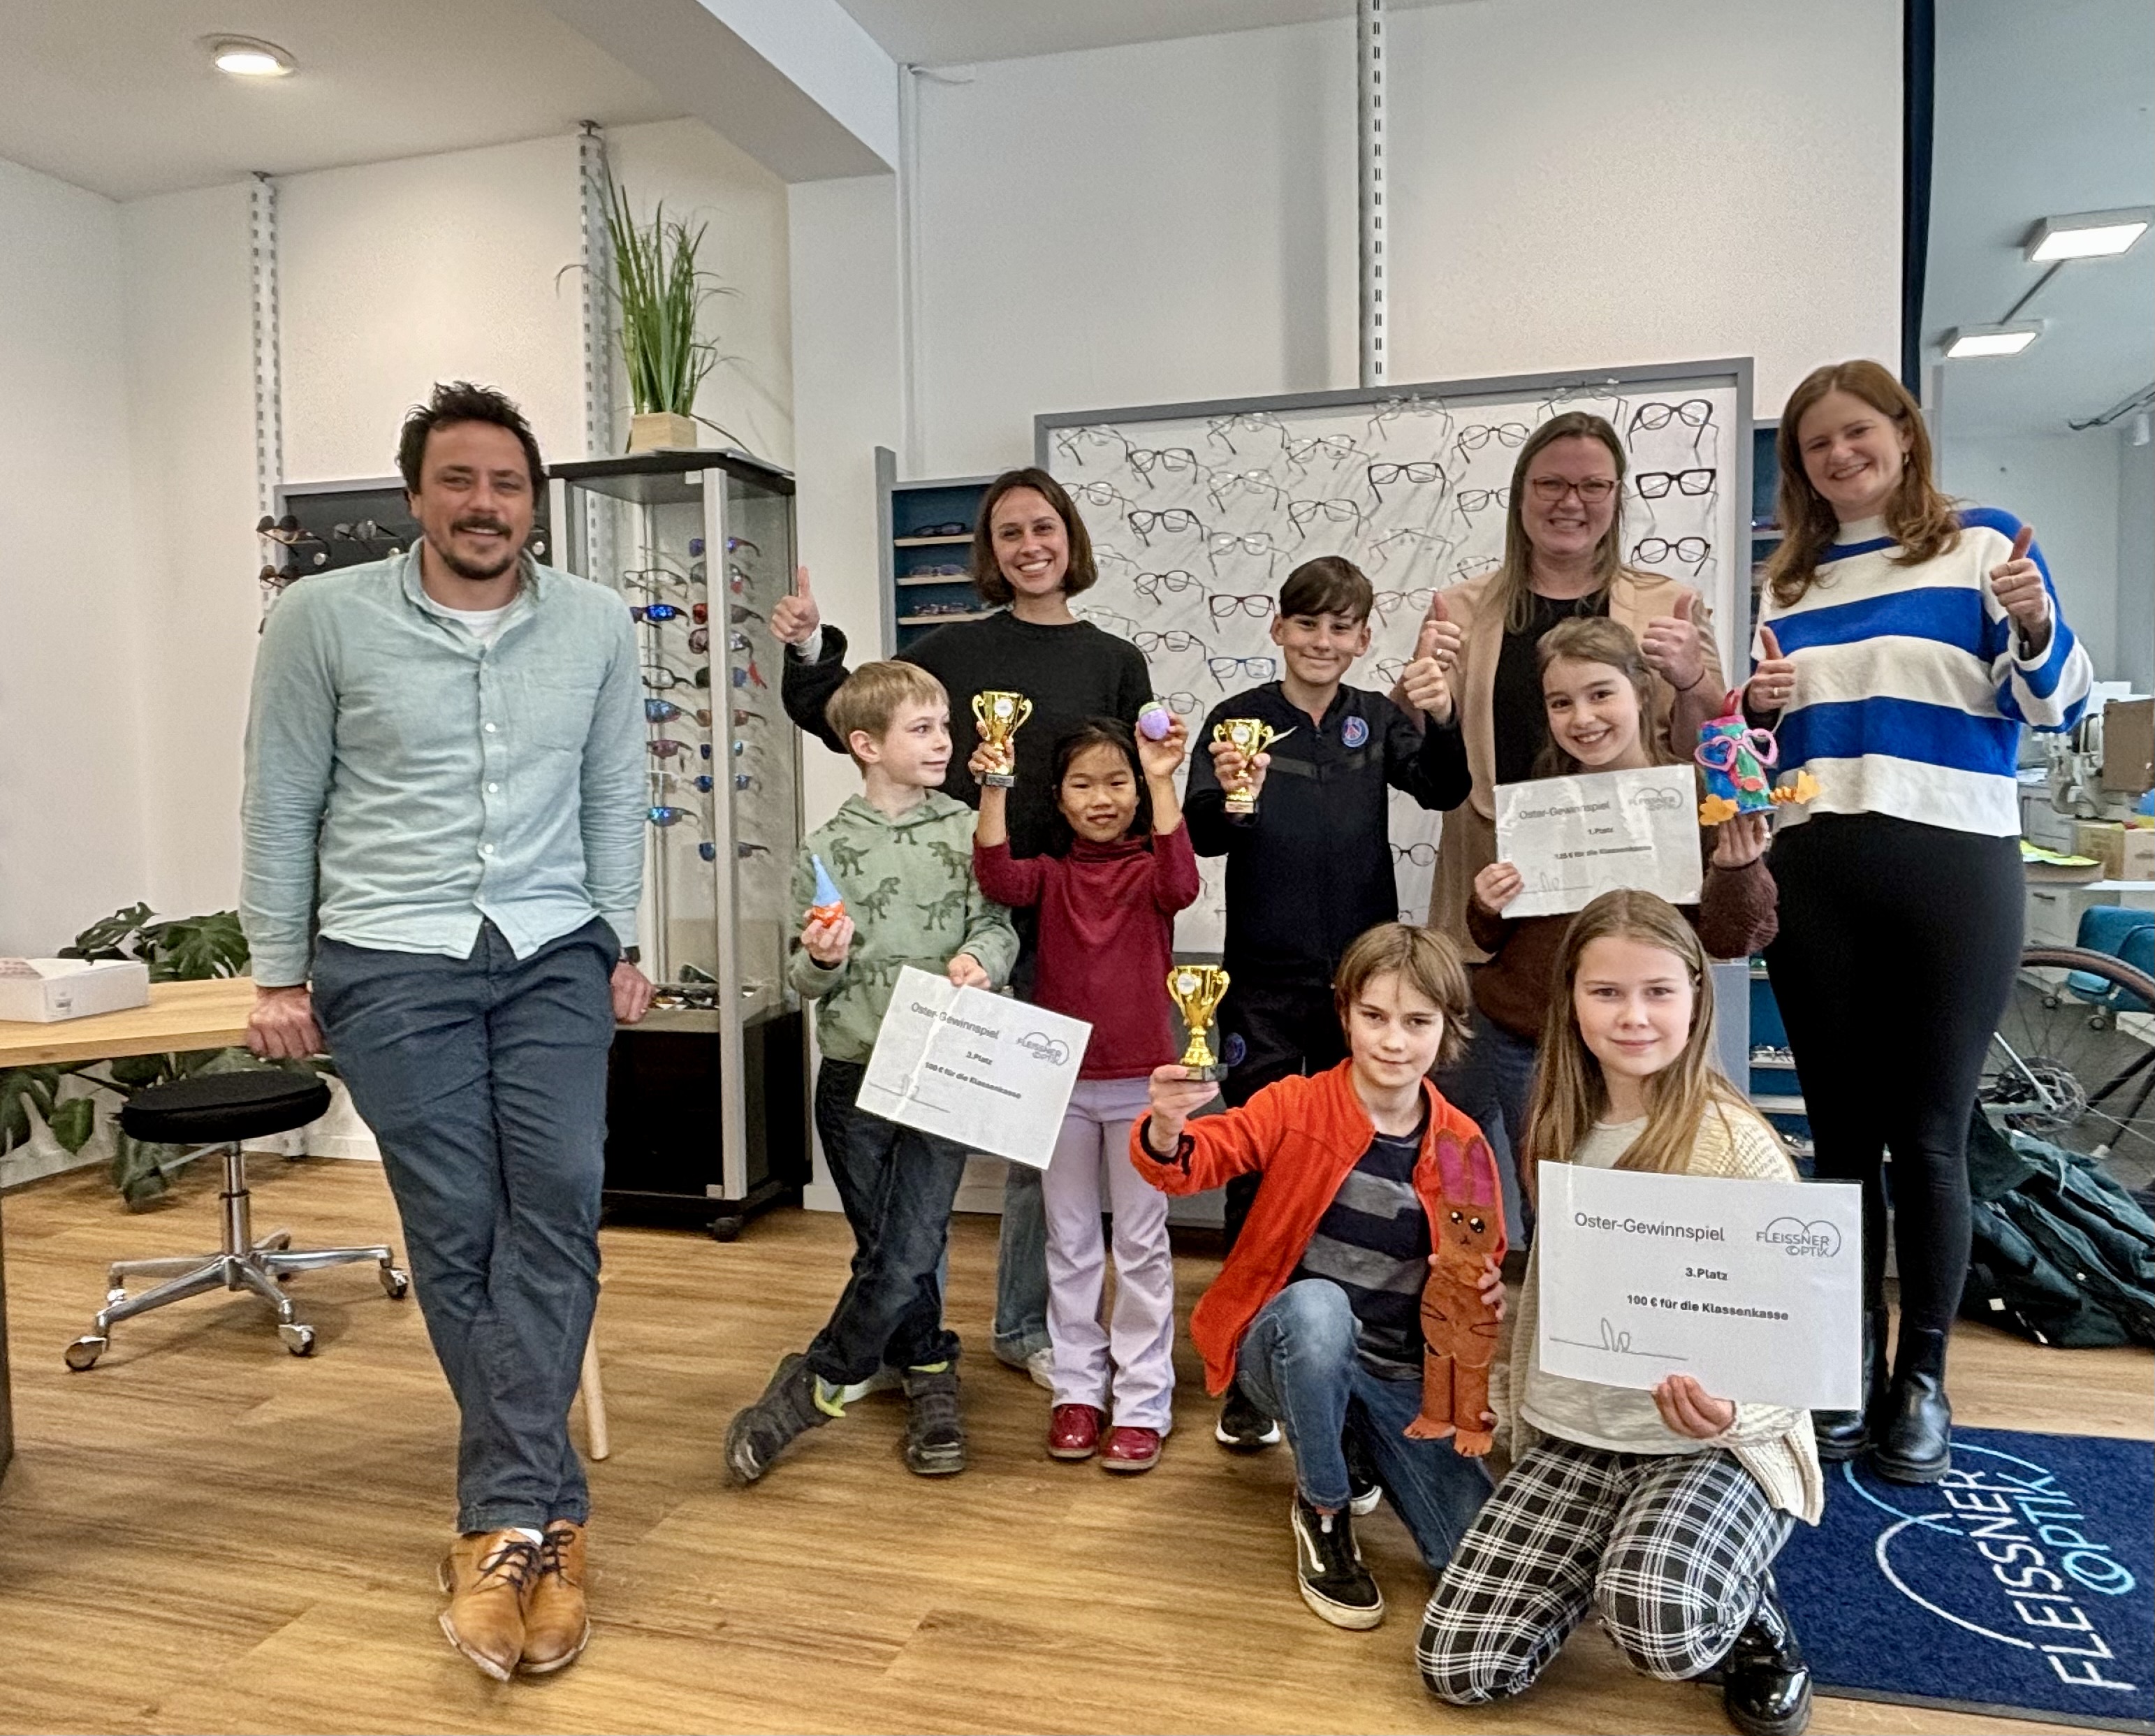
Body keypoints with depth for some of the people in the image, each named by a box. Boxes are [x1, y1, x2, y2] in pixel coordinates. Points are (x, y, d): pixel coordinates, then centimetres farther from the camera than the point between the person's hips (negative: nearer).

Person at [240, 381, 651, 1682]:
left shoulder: (597, 625, 2)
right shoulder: (324, 620, -3)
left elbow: (613, 797, 8)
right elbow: (282, 805, 2)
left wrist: (622, 947, 7)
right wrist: (278, 974, 3)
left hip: (556, 955, 2)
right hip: (391, 964, -1)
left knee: (558, 1201, -10)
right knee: (456, 1229, 0)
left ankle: (505, 1523, 1)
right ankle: (548, 1515, 14)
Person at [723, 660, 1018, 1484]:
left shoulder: (966, 831, 1)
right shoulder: (826, 850, 1)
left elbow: (1000, 927, 2)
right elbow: (805, 984, 6)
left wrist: (979, 956, -19)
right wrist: (822, 960, -16)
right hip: (854, 1075, 1)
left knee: (909, 1250, -3)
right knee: (884, 1248, 9)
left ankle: (807, 1389, 17)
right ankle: (930, 1381, 31)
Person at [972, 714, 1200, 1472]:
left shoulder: (1149, 870, -3)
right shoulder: (1051, 873, 2)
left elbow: (1180, 883, -26)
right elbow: (997, 878, -18)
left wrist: (1163, 782, -32)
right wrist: (992, 789, -28)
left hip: (1140, 1081, -2)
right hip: (1060, 1081, 3)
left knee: (1141, 1244, 7)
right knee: (1070, 1241, 13)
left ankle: (1142, 1402, 18)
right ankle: (1079, 1388, 27)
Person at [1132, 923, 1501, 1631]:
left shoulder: (1461, 1144, -3)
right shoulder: (1296, 1105, -11)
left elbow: (1479, 1261, 10)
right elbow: (1198, 1161, -22)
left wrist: (1486, 1290, -13)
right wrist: (1165, 1132, -45)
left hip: (1401, 1376, 3)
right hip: (1290, 1347, -2)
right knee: (1318, 1305, -39)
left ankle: (1359, 1440, 19)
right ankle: (1324, 1509, -10)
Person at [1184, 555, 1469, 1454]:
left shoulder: (1377, 718, 6)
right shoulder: (1239, 717, -2)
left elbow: (1444, 787, -9)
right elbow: (1201, 836, -10)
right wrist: (1226, 794, -31)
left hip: (1359, 973, 3)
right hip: (1264, 980, -2)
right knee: (1257, 1171, 4)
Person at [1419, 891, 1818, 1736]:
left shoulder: (1737, 1148, -16)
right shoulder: (1565, 1133, 2)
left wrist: (1729, 1412, -33)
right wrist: (1505, 1404, 11)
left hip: (1714, 1443, -5)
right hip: (1572, 1433, 5)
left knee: (1656, 1621, -36)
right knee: (1458, 1667, -5)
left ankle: (1754, 1623, 2)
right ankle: (1615, 1554, 19)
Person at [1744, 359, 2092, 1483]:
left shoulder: (1982, 542, 3)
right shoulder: (1788, 581, 14)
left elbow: (2055, 706, -3)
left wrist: (2035, 629, -22)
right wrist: (1760, 711, -2)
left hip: (1953, 870, -3)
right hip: (1812, 875, 4)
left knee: (1930, 1133, 2)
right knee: (1841, 1131, 8)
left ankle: (1923, 1378, 16)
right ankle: (1852, 1362, 22)